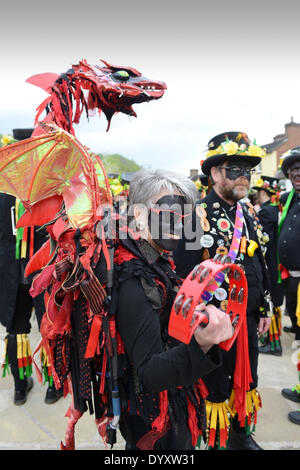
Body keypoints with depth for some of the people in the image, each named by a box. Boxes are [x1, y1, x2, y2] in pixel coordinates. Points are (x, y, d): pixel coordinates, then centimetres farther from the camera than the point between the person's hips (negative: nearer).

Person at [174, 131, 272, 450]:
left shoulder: (248, 214, 6)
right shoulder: (197, 215, -16)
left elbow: (259, 265, 12)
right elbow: (185, 272, -18)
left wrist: (264, 309, 13)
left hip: (249, 319, 7)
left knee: (246, 382, 23)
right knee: (215, 388, 13)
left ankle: (241, 435, 46)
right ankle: (216, 441, 37)